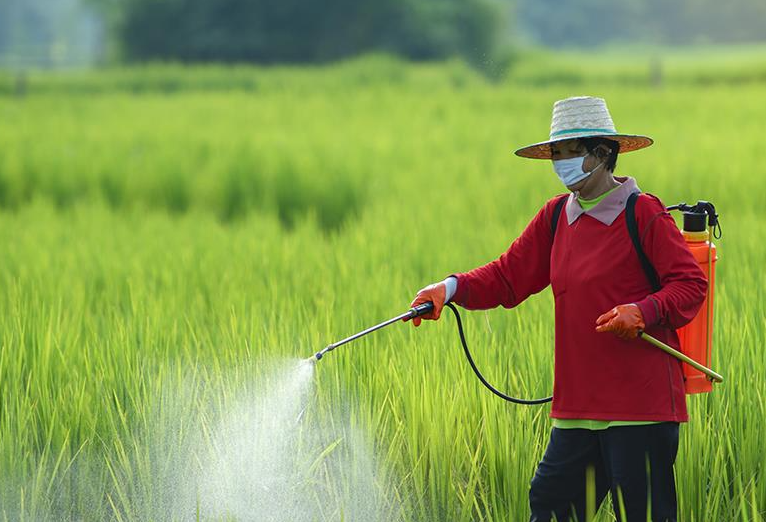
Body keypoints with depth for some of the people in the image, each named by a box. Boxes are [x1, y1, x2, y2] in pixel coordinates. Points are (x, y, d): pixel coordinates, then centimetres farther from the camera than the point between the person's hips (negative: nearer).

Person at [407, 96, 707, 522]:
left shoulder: (643, 215, -6)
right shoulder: (556, 216, 13)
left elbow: (691, 283, -6)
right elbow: (508, 276, 11)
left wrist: (643, 311, -22)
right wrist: (453, 288, -5)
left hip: (641, 401, -6)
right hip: (579, 404, 6)